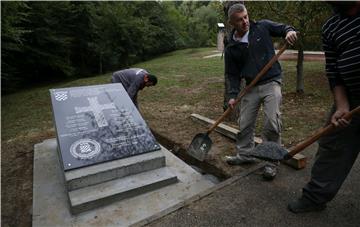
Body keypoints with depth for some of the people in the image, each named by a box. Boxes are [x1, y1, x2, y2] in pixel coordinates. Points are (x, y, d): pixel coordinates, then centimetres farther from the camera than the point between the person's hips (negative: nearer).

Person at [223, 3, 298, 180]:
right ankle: (245, 154, 31)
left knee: (272, 123, -12)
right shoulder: (231, 48, 0)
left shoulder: (262, 27, -1)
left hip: (271, 83, -2)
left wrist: (289, 31, -15)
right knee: (245, 124, 8)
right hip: (251, 88, 2)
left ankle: (272, 162, 5)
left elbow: (283, 28, 10)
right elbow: (233, 74, 3)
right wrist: (232, 95, -8)